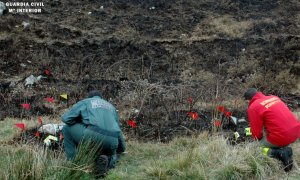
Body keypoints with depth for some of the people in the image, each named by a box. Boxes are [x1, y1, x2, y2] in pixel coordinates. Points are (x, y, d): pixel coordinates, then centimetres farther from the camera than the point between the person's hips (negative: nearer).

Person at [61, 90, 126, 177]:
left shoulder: (85, 102, 22)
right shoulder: (111, 106, 34)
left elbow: (65, 118, 14)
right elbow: (118, 129, 38)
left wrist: (80, 121, 34)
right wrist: (121, 149, 49)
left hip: (93, 136, -4)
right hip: (112, 142, 4)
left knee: (67, 128, 20)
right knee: (112, 156, 37)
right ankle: (107, 160, -1)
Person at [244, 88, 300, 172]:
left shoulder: (253, 108, -7)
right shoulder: (274, 97, 14)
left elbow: (256, 133, -5)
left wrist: (258, 138, 18)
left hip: (281, 138, -7)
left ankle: (280, 153, -9)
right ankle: (285, 148, 11)